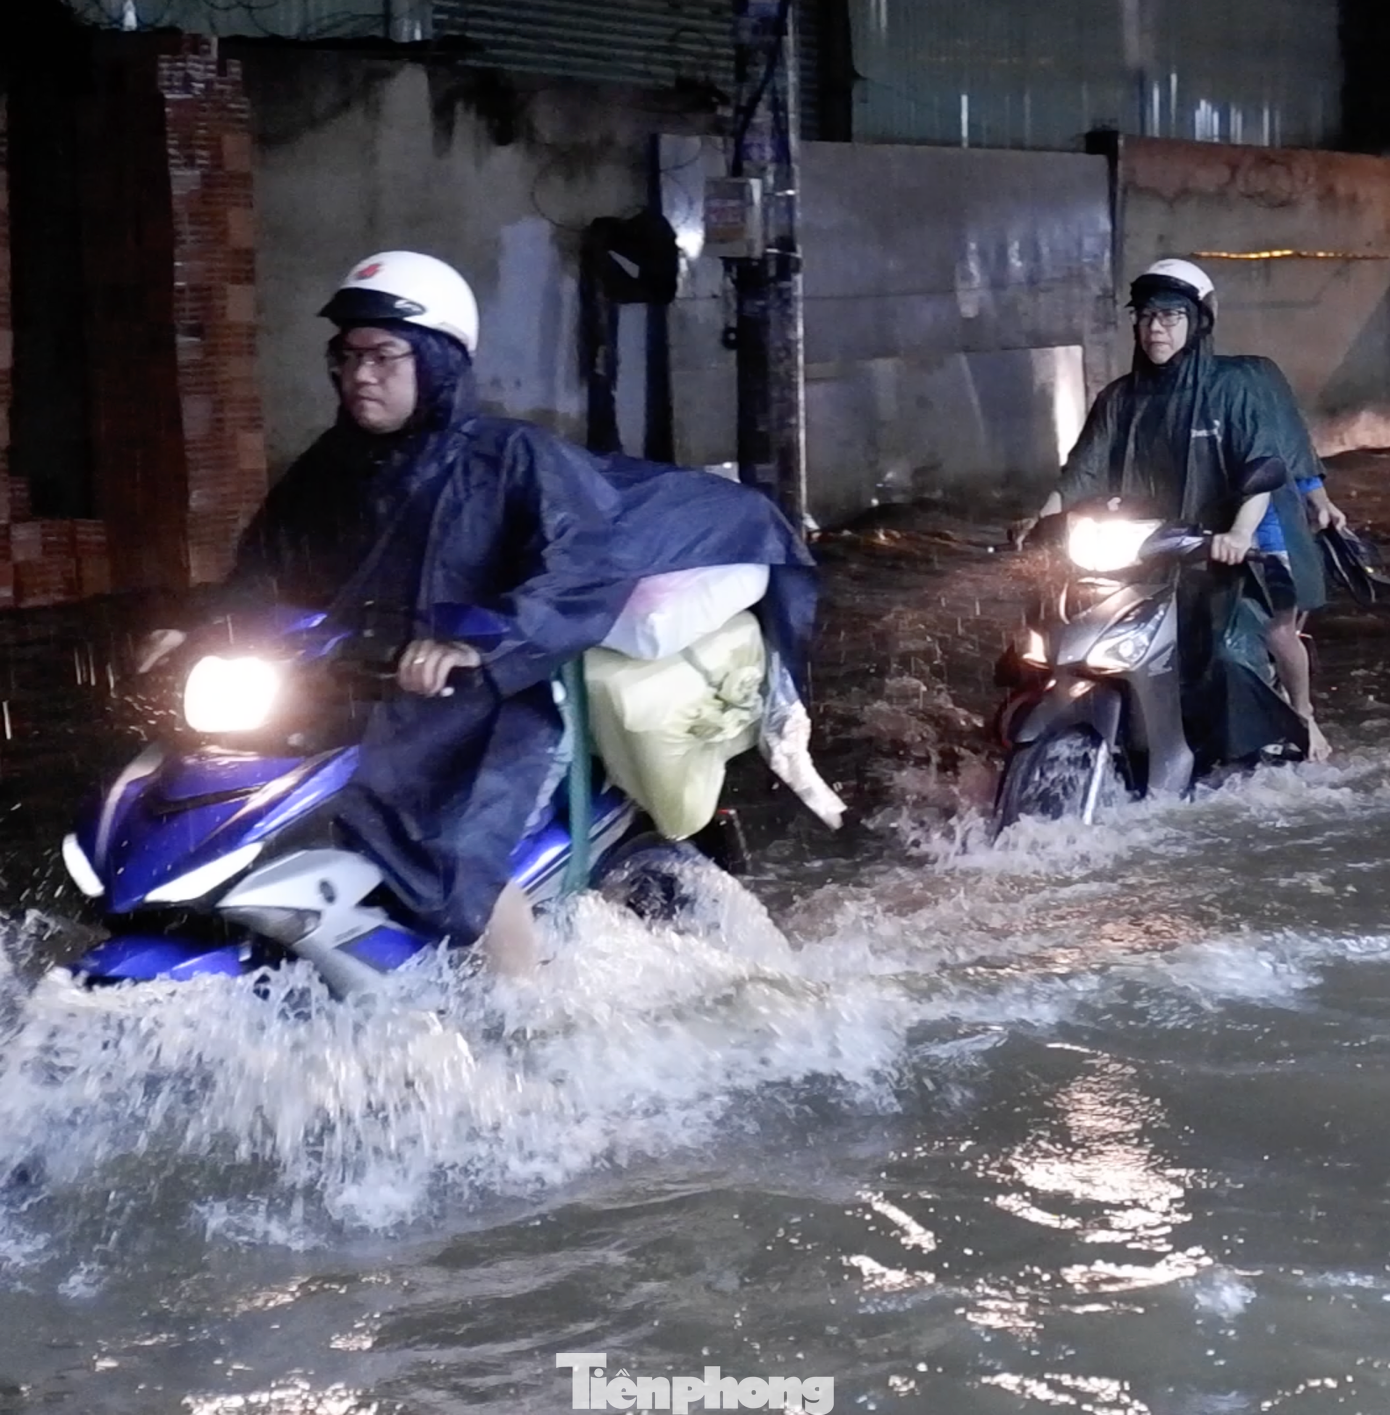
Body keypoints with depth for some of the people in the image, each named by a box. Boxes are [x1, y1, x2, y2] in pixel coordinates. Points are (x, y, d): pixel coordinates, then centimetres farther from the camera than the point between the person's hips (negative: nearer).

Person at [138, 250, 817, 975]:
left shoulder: (512, 457, -8)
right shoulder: (330, 469, 13)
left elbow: (586, 564, -21)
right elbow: (265, 568, 19)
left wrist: (480, 641, -36)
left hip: (489, 700, -7)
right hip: (350, 700, 7)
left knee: (455, 858, -29)